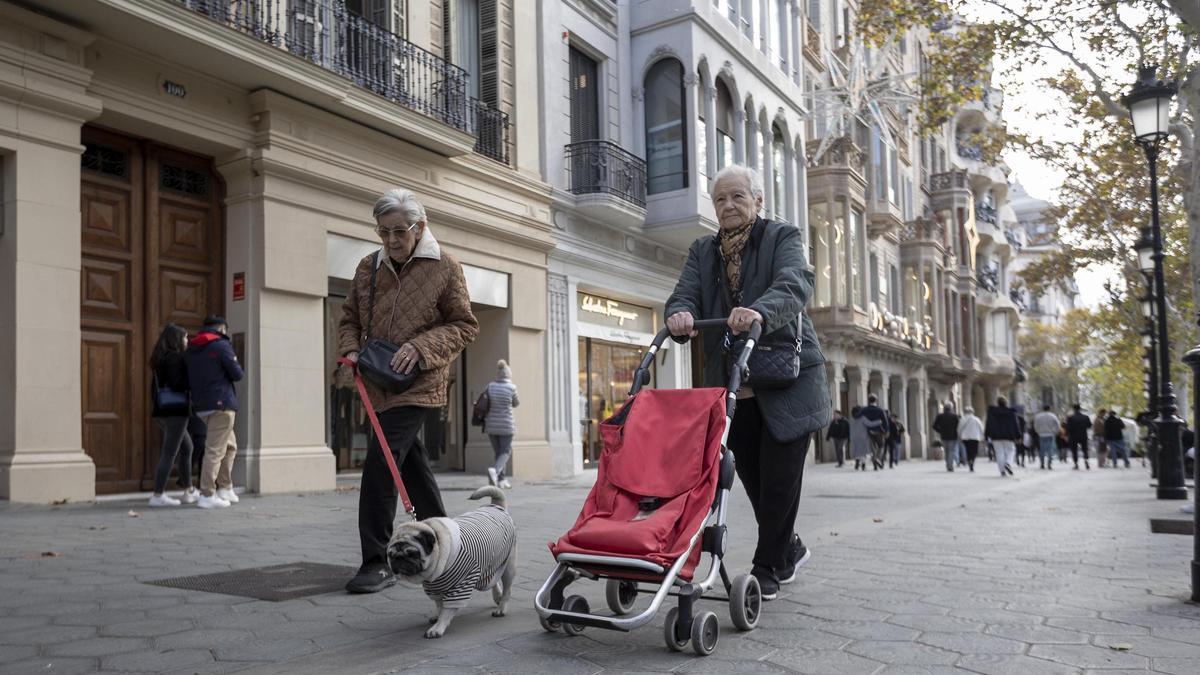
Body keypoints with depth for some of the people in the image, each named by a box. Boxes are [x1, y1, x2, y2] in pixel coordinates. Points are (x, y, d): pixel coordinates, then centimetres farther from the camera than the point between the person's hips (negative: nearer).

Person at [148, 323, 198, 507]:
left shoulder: (161, 358, 14)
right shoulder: (175, 357, -13)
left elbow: (156, 385, 16)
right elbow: (177, 384, -22)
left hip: (161, 411, 10)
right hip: (175, 410, -10)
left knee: (187, 447, 18)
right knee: (170, 453, -5)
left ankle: (189, 492, 23)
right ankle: (158, 495, -4)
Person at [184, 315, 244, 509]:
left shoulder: (190, 350, 15)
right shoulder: (222, 346, -8)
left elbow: (188, 379, 15)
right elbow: (237, 375, -8)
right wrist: (235, 365, 11)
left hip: (201, 405, 8)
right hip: (221, 404, -8)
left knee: (229, 446, 19)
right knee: (215, 450, -7)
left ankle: (225, 489, 19)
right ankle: (207, 495, -8)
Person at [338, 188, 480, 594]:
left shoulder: (445, 268, -6)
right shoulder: (369, 267, 7)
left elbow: (464, 326, -4)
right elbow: (350, 318, 17)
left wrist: (421, 347, -18)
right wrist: (351, 349, -3)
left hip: (418, 382, -6)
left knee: (380, 460, -16)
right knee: (410, 461, 15)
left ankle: (377, 562, -10)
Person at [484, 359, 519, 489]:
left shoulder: (490, 386, -1)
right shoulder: (511, 387, -9)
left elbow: (486, 404, 3)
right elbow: (516, 404, 6)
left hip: (491, 425, 3)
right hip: (506, 425, -3)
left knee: (498, 452, 14)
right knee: (505, 452, 5)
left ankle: (502, 479, 14)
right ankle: (496, 471, -21)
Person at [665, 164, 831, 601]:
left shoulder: (783, 238, 0)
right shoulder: (702, 251, 14)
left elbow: (795, 285, -20)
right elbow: (685, 294, -2)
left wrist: (759, 311, -41)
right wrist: (680, 315, -27)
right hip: (733, 388, 4)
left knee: (779, 479, -3)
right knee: (753, 478, 11)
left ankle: (767, 570, 10)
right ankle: (788, 549, 33)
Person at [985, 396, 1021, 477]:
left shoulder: (991, 412, 1)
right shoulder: (1011, 412, 0)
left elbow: (989, 424, 2)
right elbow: (1015, 424, 0)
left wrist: (987, 435, 6)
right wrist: (1018, 436, 2)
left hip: (996, 436, 1)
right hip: (1008, 436, -1)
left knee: (999, 453, 2)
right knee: (1010, 450, 10)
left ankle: (1002, 471, -3)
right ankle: (1008, 463, -18)